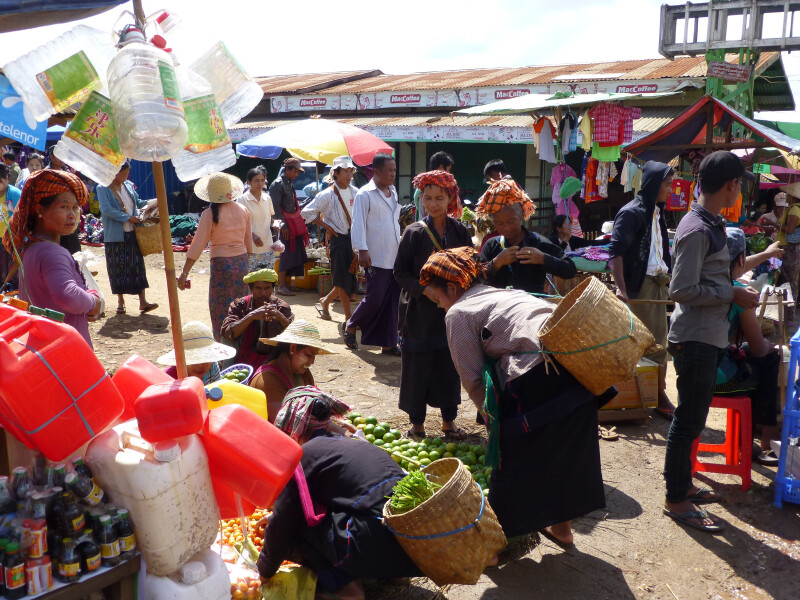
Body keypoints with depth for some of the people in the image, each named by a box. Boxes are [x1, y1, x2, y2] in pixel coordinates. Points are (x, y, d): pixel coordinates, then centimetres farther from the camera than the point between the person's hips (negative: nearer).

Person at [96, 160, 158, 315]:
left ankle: (143, 302, 0)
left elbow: (138, 202, 27)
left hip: (133, 234, 4)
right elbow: (106, 209, -17)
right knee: (118, 268, 3)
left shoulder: (129, 186, 11)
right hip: (115, 236, -4)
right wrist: (129, 218, -18)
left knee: (138, 266, 0)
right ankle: (120, 302, 15)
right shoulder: (103, 189, -5)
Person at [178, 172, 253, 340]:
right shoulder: (243, 210, 3)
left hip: (221, 264, -5)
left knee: (221, 309, 5)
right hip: (242, 262, 5)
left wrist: (184, 273, -8)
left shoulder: (210, 214, -11)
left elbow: (198, 246, -12)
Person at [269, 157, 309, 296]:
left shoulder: (289, 184, 17)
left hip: (295, 224, 9)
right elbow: (276, 207, -15)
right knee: (287, 254, -7)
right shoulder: (278, 184, -10)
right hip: (286, 225, -9)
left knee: (295, 253, 9)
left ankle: (286, 282, 17)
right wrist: (283, 225, -18)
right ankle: (281, 286, -1)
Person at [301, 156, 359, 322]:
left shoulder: (355, 192, 7)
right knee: (343, 279, -3)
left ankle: (325, 301, 31)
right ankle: (348, 316, 5)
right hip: (338, 239, -6)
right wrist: (326, 226, -8)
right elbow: (306, 212, -7)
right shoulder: (328, 194, -8)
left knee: (350, 277, 9)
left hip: (353, 239, 6)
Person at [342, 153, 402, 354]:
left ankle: (388, 343, 14)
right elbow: (358, 224, -12)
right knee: (375, 298, -5)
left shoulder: (393, 192, 16)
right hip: (376, 258, -7)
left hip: (395, 258, 7)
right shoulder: (365, 194, -7)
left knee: (392, 300, 7)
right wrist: (362, 250, -19)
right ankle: (350, 326, 20)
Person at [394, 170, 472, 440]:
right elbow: (400, 271, -4)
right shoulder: (414, 232, -4)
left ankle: (448, 419, 23)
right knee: (418, 366, 2)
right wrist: (423, 289, -18)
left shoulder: (459, 231, 2)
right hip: (419, 310, -2)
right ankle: (417, 422, 16)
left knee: (450, 364, 8)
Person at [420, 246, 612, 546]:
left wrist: (492, 417, 15)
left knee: (513, 457, 7)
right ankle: (562, 525, 40)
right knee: (567, 446, 22)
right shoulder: (505, 293, 29)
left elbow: (472, 379, 3)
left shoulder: (458, 312, 5)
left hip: (539, 371, -8)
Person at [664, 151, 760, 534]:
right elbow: (682, 289, -24)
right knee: (689, 419, -2)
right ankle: (675, 499, 9)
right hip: (695, 339, -10)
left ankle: (683, 484, 31)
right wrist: (733, 295, -17)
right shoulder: (697, 230, -19)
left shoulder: (711, 225, 13)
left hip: (707, 337, 10)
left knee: (692, 416, 18)